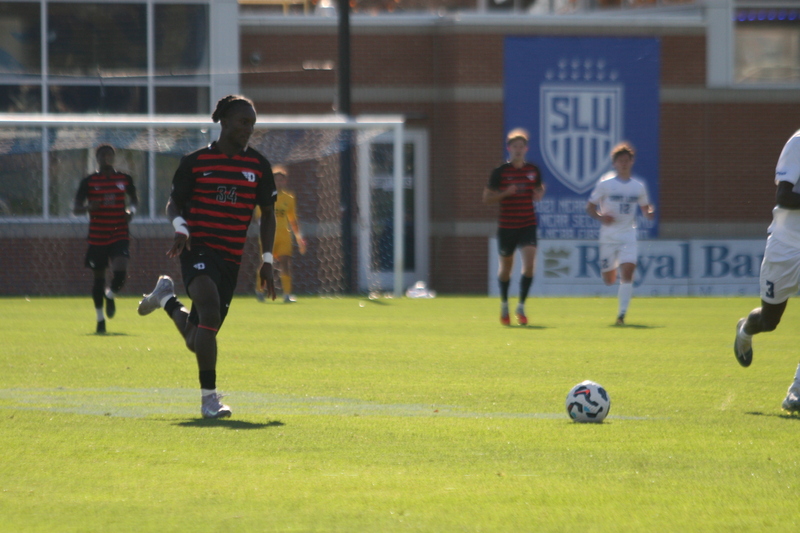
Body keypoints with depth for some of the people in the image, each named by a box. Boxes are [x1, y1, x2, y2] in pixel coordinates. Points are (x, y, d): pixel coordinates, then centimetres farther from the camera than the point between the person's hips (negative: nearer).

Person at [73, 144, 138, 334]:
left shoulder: (124, 179, 4)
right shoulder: (89, 181, -1)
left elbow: (134, 198, 22)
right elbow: (76, 208, -2)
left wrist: (131, 210, -1)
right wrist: (88, 207, -25)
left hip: (119, 236, 0)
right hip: (97, 238, 0)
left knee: (120, 271, -19)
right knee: (99, 277, 7)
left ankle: (110, 295, 16)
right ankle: (100, 318, 24)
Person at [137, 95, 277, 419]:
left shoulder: (258, 166, 7)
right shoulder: (196, 162, 0)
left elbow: (267, 214, 14)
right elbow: (174, 203, 7)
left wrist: (267, 261, 6)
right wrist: (180, 227, -16)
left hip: (231, 258, 4)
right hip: (198, 249, -4)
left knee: (197, 340, 8)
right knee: (210, 308, -31)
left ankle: (166, 299, 41)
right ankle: (209, 397, -24)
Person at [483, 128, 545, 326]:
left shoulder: (533, 170, 5)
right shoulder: (500, 172, -4)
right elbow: (487, 198, -2)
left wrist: (540, 192, -5)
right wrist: (506, 193, -18)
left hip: (528, 225, 1)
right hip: (506, 226, -1)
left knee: (529, 265, -15)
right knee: (506, 267, 11)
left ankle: (521, 307, -3)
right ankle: (504, 305, 33)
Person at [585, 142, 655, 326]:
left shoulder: (638, 187, 7)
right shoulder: (605, 184, -1)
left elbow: (645, 210, 16)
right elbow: (590, 207, 2)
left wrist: (650, 213, -9)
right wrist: (601, 217, -19)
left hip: (628, 235, 1)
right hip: (608, 235, -1)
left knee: (627, 271, -18)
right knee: (608, 279, 3)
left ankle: (622, 314, -17)